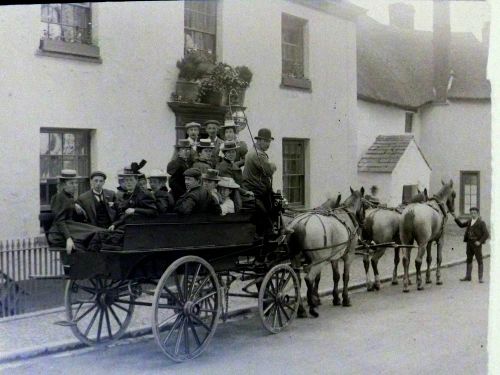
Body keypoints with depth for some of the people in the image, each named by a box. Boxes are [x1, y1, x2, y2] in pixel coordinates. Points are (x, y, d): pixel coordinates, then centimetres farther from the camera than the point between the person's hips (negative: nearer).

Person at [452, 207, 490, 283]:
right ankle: (468, 277, 17)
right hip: (469, 243, 7)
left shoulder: (481, 222, -10)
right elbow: (461, 225, 18)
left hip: (477, 243, -7)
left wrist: (480, 242, -19)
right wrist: (456, 218, 6)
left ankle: (480, 278, 3)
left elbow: (486, 234, -13)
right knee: (469, 260, 11)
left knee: (479, 261, -1)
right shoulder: (470, 221, 10)